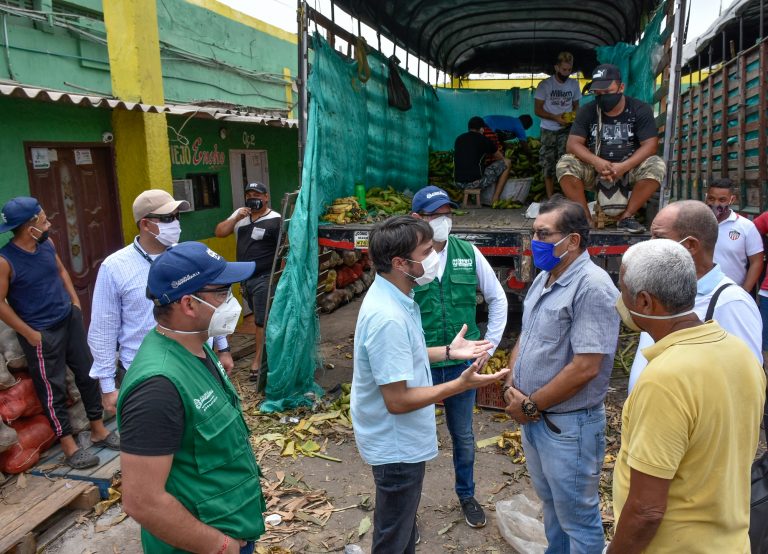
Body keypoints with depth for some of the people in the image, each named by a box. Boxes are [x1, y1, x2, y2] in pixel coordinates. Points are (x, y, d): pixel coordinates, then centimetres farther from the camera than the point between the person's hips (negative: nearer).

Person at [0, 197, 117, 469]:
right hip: (42, 333, -6)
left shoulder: (47, 243, -1)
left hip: (70, 319, 7)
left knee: (88, 373, 13)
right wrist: (30, 334, -13)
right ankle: (69, 446, 18)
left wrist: (75, 302, 10)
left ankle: (99, 430, 28)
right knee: (53, 389, 5)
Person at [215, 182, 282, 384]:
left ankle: (258, 361, 5)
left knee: (262, 320, -2)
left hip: (264, 278, -7)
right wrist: (236, 219, -12)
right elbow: (219, 232, 4)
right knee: (259, 317, 18)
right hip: (245, 278, 7)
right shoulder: (240, 214, 7)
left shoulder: (275, 220, -13)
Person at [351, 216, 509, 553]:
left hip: (401, 439, 9)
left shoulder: (394, 297, -1)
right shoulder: (388, 317, -33)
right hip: (396, 445, -9)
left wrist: (449, 352, 7)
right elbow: (397, 401, -29)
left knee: (402, 525, 30)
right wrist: (461, 384, -27)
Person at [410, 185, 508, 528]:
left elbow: (497, 299, 8)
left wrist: (490, 344, 5)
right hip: (420, 366, -3)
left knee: (463, 436, 21)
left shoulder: (468, 253, -4)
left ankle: (467, 496, 45)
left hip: (462, 364, 3)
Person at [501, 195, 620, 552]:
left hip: (568, 425, -8)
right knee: (550, 502, 26)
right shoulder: (544, 278, 6)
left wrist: (531, 405, -17)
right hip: (532, 417, 8)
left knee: (577, 517, 11)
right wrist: (512, 386, -3)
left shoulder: (592, 287, -22)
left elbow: (585, 367, -26)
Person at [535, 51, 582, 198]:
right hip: (549, 130, -1)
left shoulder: (574, 83, 6)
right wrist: (555, 118, -18)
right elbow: (537, 110, -4)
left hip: (567, 130, 1)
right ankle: (550, 199, 8)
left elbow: (576, 106, 15)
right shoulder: (545, 84, -5)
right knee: (548, 166, 1)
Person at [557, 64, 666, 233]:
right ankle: (585, 217, -20)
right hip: (594, 169, 1)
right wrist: (596, 162, -28)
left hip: (629, 169, -1)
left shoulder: (640, 110, -3)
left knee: (657, 165, -29)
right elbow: (572, 144, -9)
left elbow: (650, 145, -11)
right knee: (564, 164, -26)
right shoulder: (587, 111, 1)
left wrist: (623, 167, -28)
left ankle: (626, 216, -18)